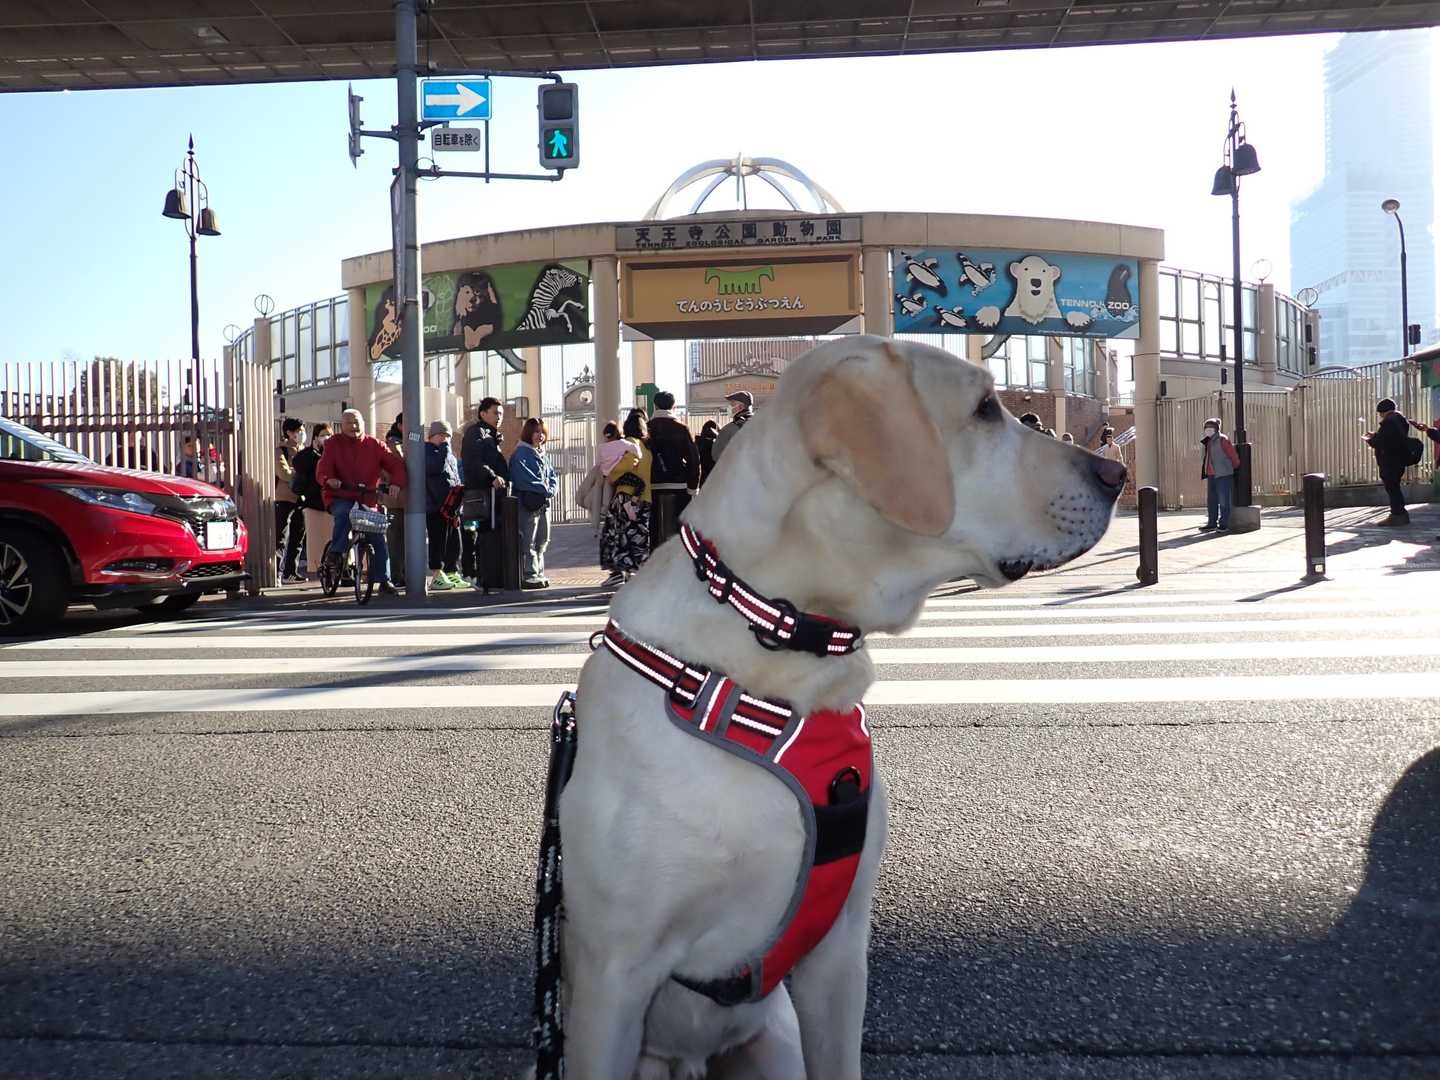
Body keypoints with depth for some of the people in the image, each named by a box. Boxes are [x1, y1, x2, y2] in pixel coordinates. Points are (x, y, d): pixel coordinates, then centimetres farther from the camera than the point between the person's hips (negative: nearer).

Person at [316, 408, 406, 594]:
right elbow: (322, 469, -7)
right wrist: (329, 480, -31)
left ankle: (383, 580, 7)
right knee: (344, 513, -36)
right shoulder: (334, 444, 3)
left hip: (368, 500, 2)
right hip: (340, 497, -2)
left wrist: (396, 482, -22)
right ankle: (336, 553, -18)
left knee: (378, 537, -6)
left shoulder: (375, 445, 5)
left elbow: (396, 464, -1)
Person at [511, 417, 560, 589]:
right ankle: (529, 577, -6)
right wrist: (544, 489, -13)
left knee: (541, 541, 11)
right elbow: (524, 478, -18)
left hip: (544, 504, 8)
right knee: (528, 543, -7)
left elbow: (553, 476, 14)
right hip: (528, 503, -8)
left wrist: (551, 490, -6)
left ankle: (539, 574, 18)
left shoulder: (542, 454, 19)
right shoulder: (521, 454, -7)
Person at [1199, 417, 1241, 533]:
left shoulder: (1222, 440, -9)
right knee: (1211, 500, 10)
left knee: (1223, 500, -3)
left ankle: (1224, 524, 1)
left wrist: (1236, 466, 8)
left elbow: (1233, 454, -5)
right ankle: (1212, 523, 16)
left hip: (1223, 475, -8)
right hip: (1211, 475, 8)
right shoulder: (1207, 442, 14)